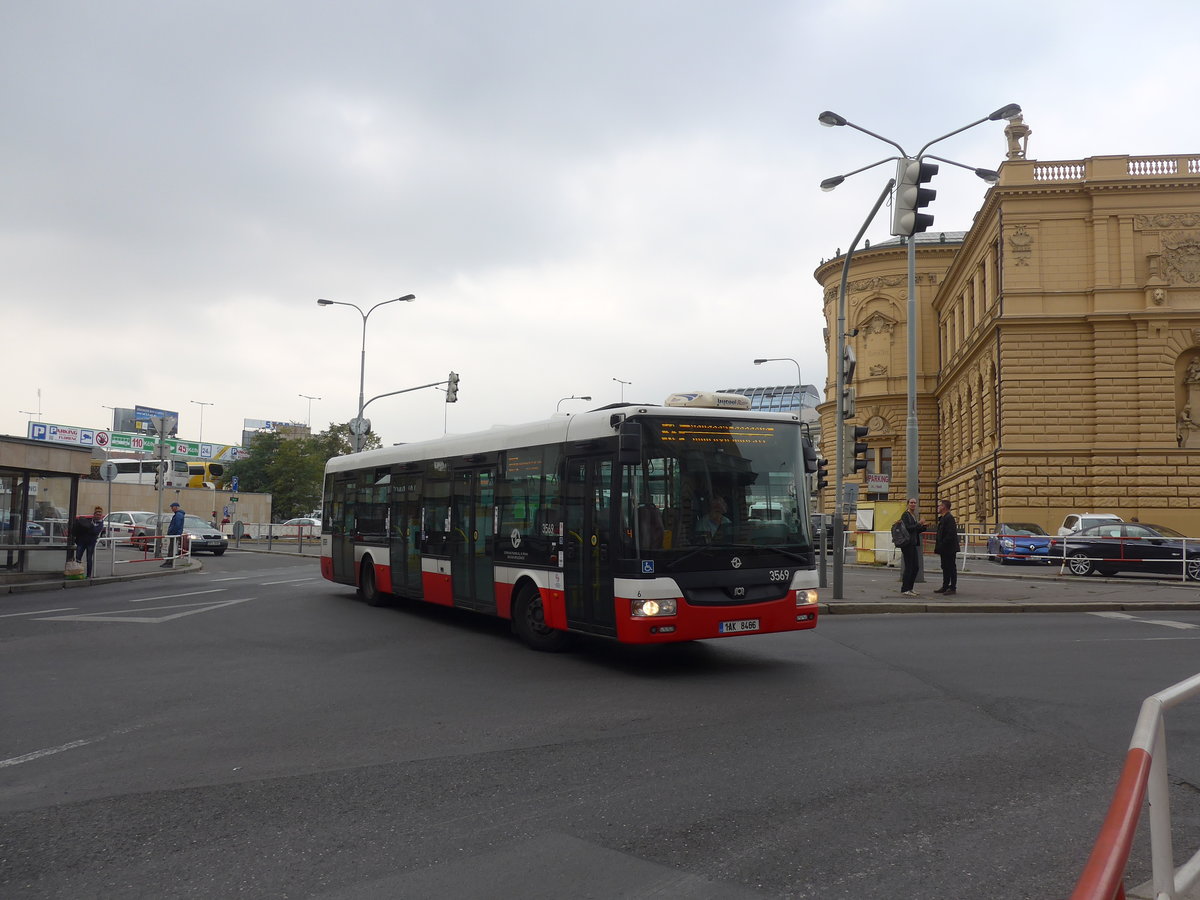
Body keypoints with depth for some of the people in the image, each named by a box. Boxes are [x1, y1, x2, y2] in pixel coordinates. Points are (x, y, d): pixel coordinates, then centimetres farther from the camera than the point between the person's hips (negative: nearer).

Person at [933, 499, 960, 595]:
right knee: (945, 567, 14)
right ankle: (945, 587, 21)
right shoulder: (942, 518, 16)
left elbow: (950, 534, -23)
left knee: (951, 567, -3)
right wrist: (937, 543, 12)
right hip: (944, 549, 10)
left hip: (950, 548, -10)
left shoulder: (949, 518, -16)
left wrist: (941, 545, -22)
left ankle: (953, 588, 2)